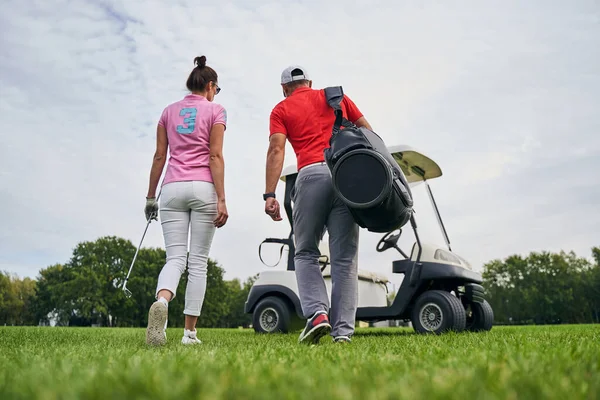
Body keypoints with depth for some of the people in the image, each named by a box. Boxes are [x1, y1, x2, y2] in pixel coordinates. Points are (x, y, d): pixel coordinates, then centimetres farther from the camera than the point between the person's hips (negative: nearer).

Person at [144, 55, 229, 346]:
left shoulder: (169, 111, 16)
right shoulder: (215, 110, 5)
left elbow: (159, 156, 13)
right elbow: (215, 156, -5)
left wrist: (151, 196, 17)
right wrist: (221, 200, -8)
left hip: (172, 189, 3)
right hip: (203, 189, -3)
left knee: (175, 257, 1)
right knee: (198, 262, 3)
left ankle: (161, 301, -31)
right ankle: (189, 331, 5)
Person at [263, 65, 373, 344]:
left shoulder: (281, 109, 16)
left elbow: (276, 149, 0)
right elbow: (368, 132, 19)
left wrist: (269, 195, -7)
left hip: (311, 175, -2)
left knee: (306, 253, 11)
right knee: (345, 257, 5)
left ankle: (317, 312, -8)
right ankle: (343, 330, 2)